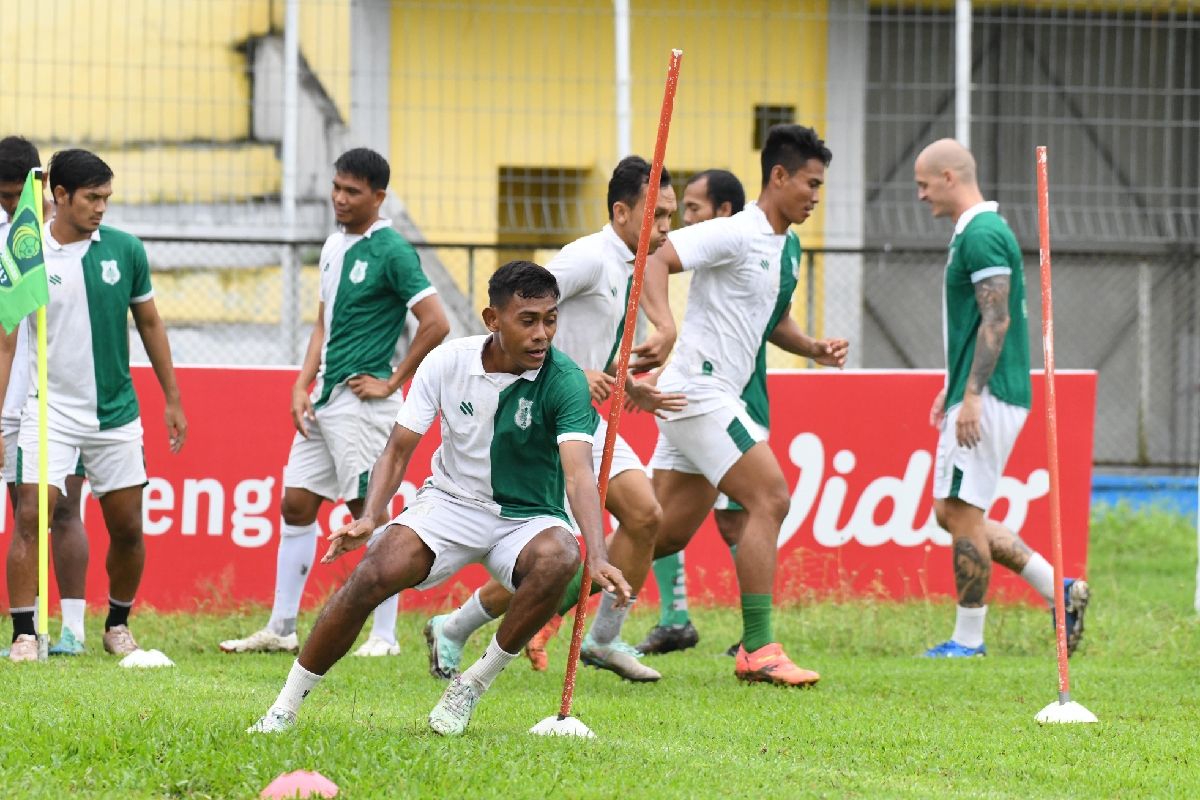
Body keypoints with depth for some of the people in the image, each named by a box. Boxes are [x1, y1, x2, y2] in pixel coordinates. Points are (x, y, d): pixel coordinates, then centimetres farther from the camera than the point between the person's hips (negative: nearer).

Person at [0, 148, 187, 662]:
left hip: (115, 412, 3)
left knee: (127, 528, 6)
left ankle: (118, 625, 26)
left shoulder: (125, 250, 0)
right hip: (49, 410, -3)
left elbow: (149, 324, 11)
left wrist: (172, 400, 11)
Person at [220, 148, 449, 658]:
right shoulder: (334, 247, 14)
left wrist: (391, 382, -11)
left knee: (371, 512, -4)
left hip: (361, 401, -9)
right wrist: (302, 386, 9)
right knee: (296, 505, 8)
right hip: (325, 399, 9)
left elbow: (435, 324, -16)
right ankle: (281, 630, 13)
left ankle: (384, 636, 3)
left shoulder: (391, 252, -11)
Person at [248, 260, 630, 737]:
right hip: (451, 501, 1)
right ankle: (286, 706, -12)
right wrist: (370, 518, -22)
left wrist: (598, 558, -45)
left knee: (558, 557, -36)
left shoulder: (563, 380, -17)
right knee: (374, 573, -26)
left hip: (527, 518, -1)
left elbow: (578, 474, -29)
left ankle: (474, 684, -15)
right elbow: (398, 450, -4)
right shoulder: (447, 362, -9)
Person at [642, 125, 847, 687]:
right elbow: (656, 259, -22)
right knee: (770, 497, -15)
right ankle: (757, 650, -14)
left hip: (709, 399, 10)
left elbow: (770, 321, 30)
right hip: (699, 390, -10)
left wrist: (812, 347, 11)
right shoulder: (736, 234, -12)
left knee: (667, 532, 9)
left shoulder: (778, 245, 17)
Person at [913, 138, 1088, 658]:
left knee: (962, 512, -7)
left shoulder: (983, 234, -15)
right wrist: (953, 387, 26)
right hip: (974, 393, 11)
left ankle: (968, 639, -1)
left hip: (988, 398, -11)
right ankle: (1060, 591, 12)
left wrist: (971, 396, -24)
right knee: (951, 513, 11)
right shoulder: (971, 232, 17)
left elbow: (996, 320, -21)